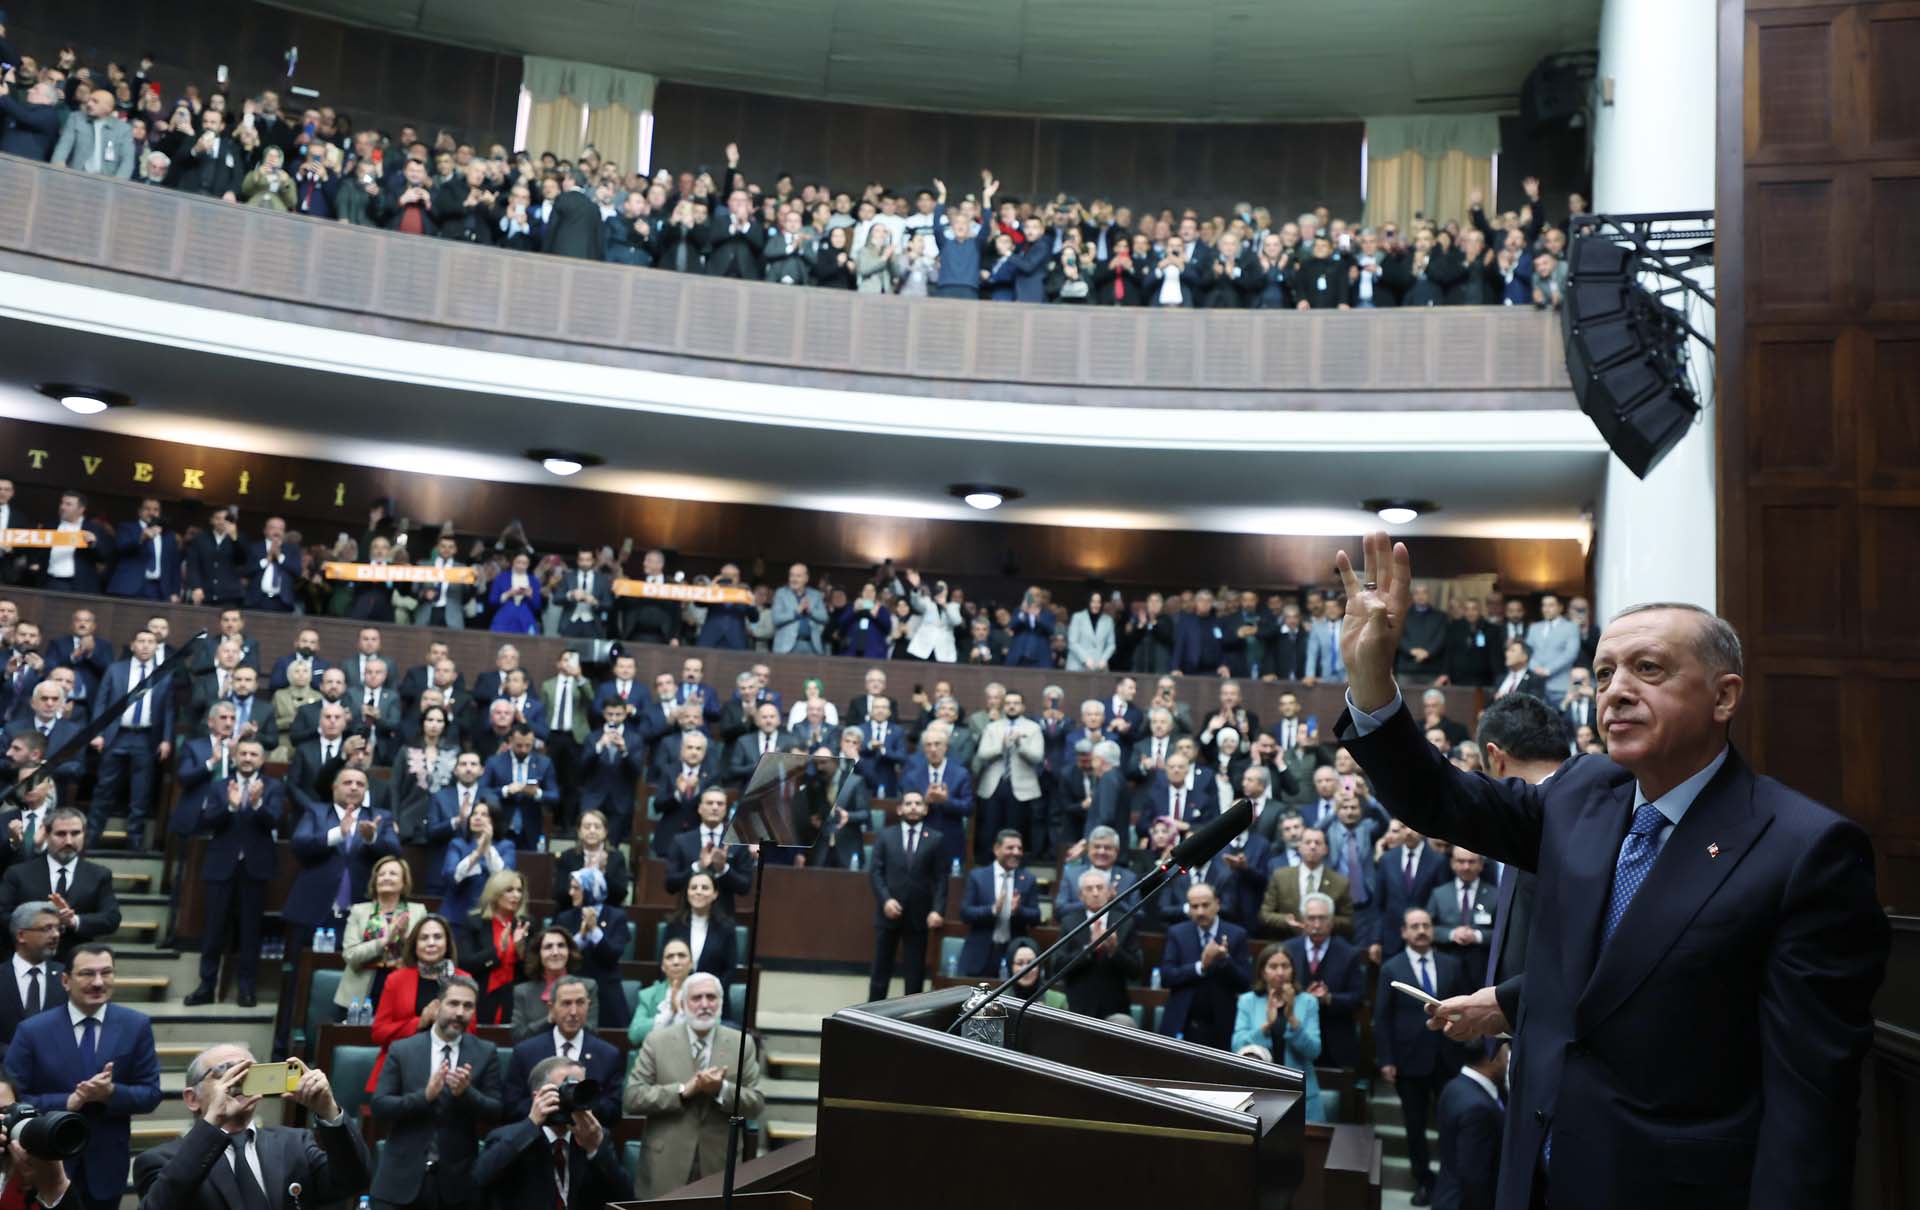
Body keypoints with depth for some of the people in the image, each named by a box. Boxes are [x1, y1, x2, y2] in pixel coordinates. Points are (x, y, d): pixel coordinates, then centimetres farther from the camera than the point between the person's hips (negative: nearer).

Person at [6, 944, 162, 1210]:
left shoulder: (136, 1026, -6)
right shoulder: (32, 1031, -9)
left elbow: (151, 1095, -5)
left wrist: (111, 1092, -23)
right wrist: (67, 1102, -23)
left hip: (107, 1163, 1)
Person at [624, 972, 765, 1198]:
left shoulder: (742, 1044, 2)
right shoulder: (657, 1041, 0)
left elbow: (757, 1104, 0)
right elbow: (631, 1098, -6)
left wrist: (722, 1089, -18)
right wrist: (684, 1090, -16)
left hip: (720, 1165, 1)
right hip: (666, 1165, -1)